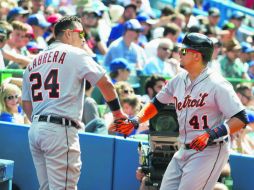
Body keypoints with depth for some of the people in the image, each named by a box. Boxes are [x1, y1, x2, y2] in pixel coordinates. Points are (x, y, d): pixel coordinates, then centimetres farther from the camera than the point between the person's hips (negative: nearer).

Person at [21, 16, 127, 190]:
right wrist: (117, 112, 9)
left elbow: (26, 104, 17)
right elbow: (105, 84, -3)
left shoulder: (34, 61, 20)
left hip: (35, 130, 7)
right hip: (60, 130, -7)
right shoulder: (75, 54, 0)